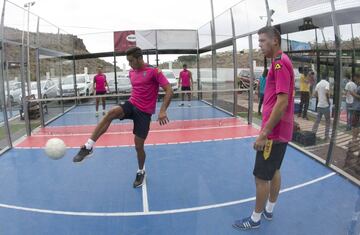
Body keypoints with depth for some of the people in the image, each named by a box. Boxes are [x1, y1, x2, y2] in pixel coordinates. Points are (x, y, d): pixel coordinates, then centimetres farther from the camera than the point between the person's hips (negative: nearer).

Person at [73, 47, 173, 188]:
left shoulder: (154, 71, -11)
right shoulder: (131, 73, 10)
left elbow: (169, 91, -17)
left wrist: (162, 111, -27)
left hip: (144, 112, -4)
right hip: (131, 105, 5)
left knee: (139, 146, -1)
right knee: (111, 113, -28)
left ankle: (141, 172, 27)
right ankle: (88, 147, -25)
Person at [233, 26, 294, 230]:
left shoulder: (280, 62, -18)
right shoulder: (282, 62, 13)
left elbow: (282, 102, -25)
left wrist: (264, 133, -23)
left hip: (273, 133, -10)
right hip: (280, 131, 10)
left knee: (261, 176, 1)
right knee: (274, 171, 19)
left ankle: (255, 219, 17)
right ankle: (269, 210, 34)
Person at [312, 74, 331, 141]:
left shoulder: (318, 84, 10)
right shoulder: (327, 83, -8)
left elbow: (314, 94, 11)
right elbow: (327, 92, -24)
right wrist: (328, 99, -10)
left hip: (319, 105, 5)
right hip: (325, 105, -5)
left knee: (317, 120, 10)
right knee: (327, 121, 6)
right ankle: (326, 136, 8)